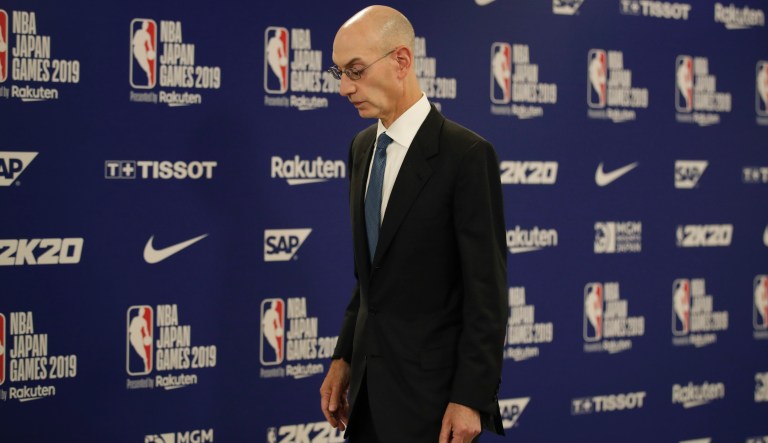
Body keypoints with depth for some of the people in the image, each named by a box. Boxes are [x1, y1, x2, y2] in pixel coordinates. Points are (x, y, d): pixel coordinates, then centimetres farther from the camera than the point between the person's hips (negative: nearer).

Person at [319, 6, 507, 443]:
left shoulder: (467, 154, -14)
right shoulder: (362, 148, 9)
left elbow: (488, 291, -15)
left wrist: (470, 399, -17)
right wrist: (344, 358, 10)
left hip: (430, 391, -7)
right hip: (369, 388, 7)